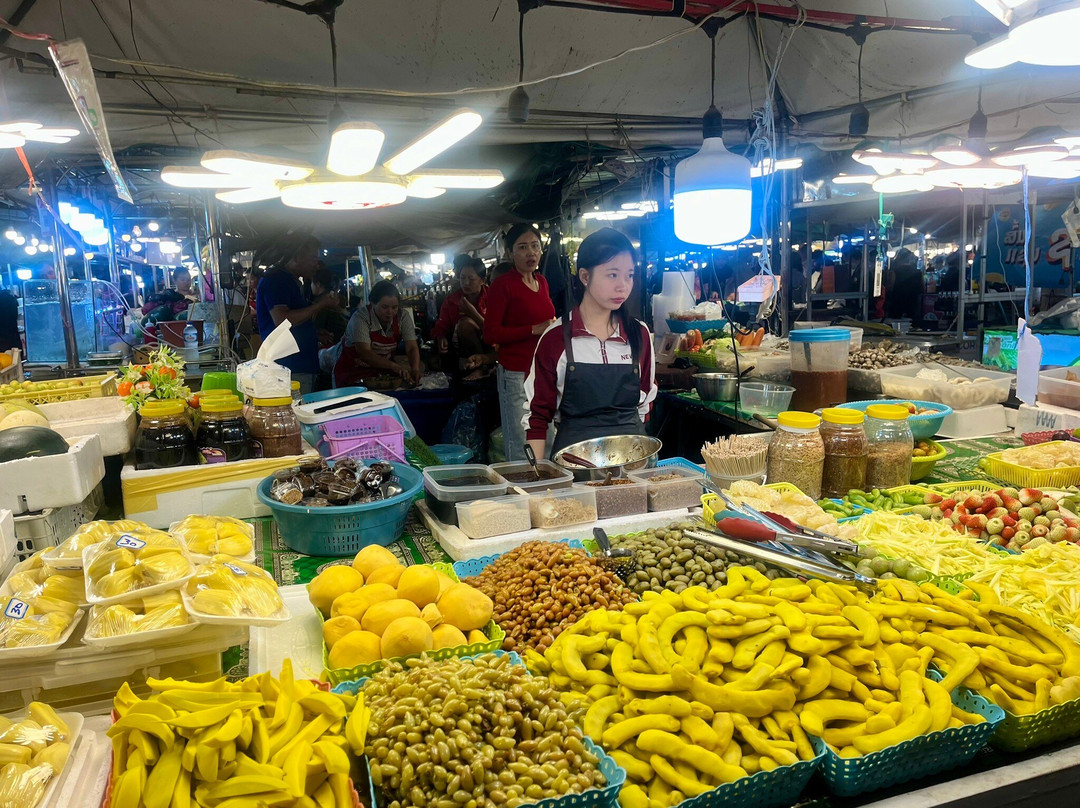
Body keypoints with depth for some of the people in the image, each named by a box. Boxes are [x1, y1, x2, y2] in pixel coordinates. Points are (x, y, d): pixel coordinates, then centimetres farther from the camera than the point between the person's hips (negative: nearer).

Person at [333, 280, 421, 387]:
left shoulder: (403, 316, -9)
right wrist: (394, 366, -44)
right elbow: (364, 353, -29)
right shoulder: (360, 317, -20)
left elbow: (412, 348, -12)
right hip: (354, 370, -5)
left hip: (383, 368, 5)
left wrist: (415, 369, -34)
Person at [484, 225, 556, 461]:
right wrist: (535, 329, -17)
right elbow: (490, 334, -13)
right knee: (520, 449, -7)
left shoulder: (541, 282, 14)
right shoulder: (503, 285, -7)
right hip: (516, 373, -7)